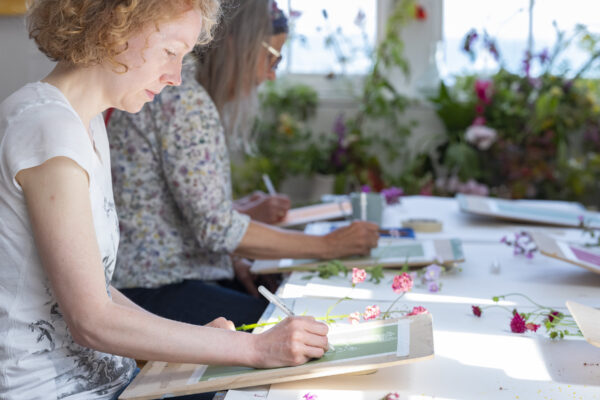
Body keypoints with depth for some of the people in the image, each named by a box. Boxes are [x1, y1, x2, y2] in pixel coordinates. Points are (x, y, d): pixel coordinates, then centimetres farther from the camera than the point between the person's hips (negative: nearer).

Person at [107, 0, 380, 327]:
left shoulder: (187, 93, 14)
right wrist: (326, 246, -15)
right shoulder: (186, 101, -18)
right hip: (147, 290, -10)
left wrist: (232, 263, 2)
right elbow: (217, 227, -22)